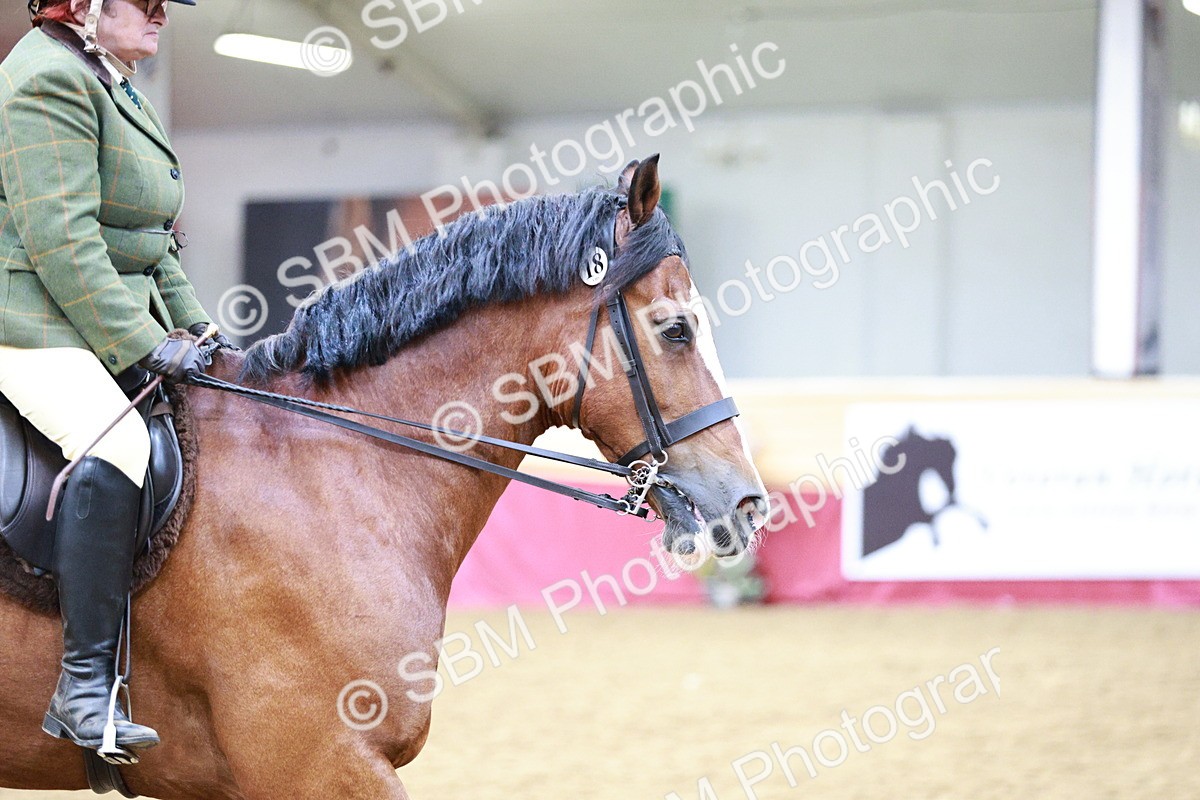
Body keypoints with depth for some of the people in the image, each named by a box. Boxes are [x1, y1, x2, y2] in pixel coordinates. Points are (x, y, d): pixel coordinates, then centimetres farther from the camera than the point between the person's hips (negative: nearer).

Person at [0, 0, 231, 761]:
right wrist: (143, 346, -22)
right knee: (117, 448, -33)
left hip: (117, 326, 11)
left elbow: (154, 244, 24)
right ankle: (87, 684, -32)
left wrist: (193, 327, 13)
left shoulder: (114, 86, 19)